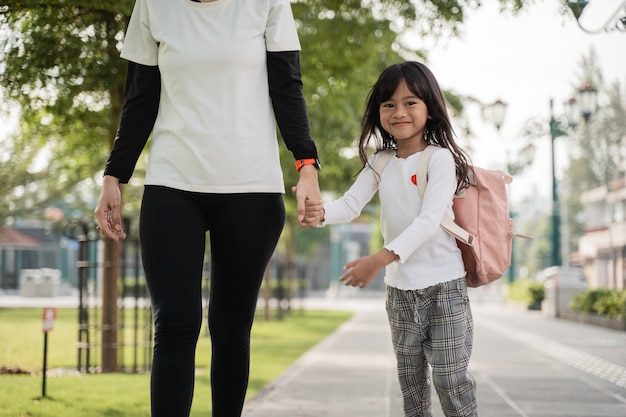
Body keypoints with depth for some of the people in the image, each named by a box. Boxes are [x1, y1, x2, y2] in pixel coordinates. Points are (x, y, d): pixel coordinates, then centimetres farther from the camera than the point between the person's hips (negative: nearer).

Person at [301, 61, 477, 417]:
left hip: (443, 284, -5)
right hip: (400, 287, 5)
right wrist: (322, 212, -29)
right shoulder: (380, 163, 6)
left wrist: (381, 259, -32)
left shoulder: (440, 158, -11)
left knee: (450, 377, -4)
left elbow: (429, 220, -22)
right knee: (410, 377, 14)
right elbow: (352, 204, -5)